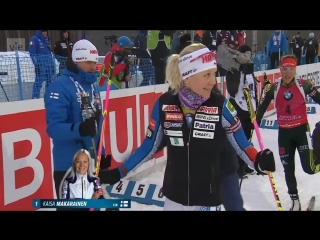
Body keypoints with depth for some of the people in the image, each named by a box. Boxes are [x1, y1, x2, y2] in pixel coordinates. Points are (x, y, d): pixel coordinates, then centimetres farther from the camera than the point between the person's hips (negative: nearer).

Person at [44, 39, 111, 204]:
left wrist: (102, 154, 16)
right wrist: (79, 129, -41)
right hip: (68, 165, -8)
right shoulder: (60, 87, -17)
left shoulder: (93, 86, 8)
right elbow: (54, 128, -24)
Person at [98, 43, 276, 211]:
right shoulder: (164, 104, -9)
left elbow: (242, 145, -5)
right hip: (174, 196, 1)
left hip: (208, 197, -1)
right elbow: (150, 146, 2)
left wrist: (258, 161, -26)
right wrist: (118, 172, 1)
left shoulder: (220, 105, -12)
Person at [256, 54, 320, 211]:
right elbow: (262, 108, 1)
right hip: (284, 133, 2)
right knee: (288, 168, 10)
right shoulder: (273, 88, -5)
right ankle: (295, 200, 27)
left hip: (302, 129, -2)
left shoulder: (304, 85, -11)